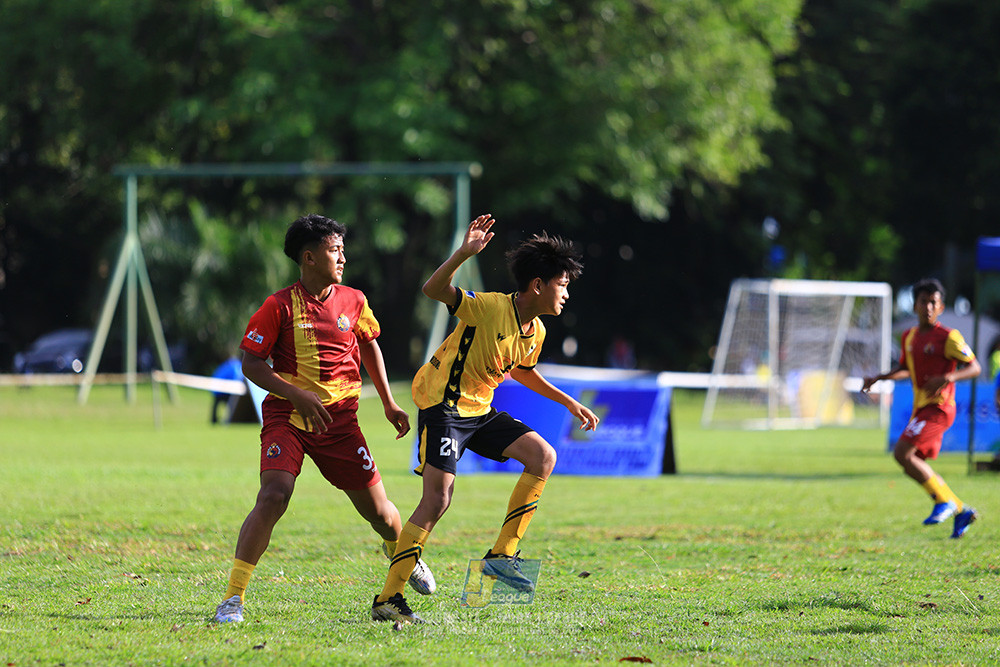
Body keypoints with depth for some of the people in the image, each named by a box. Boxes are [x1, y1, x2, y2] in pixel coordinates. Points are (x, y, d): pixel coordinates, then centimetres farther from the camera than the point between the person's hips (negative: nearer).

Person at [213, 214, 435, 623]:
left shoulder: (353, 301, 4)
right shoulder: (280, 306, -8)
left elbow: (369, 346, 22)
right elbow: (251, 363, -7)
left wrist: (389, 404, 20)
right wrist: (298, 395, -19)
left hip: (339, 419, 4)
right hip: (287, 416, -4)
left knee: (376, 509, 7)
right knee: (273, 496, -24)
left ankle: (399, 549, 44)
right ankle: (234, 597, -18)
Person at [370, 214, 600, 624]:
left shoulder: (536, 331, 6)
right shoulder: (490, 308, -19)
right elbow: (433, 290, -30)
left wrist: (569, 403, 26)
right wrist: (465, 253, -42)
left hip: (479, 410, 9)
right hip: (442, 403, -9)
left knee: (543, 456, -5)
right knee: (437, 501, -16)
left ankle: (502, 555, -1)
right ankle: (387, 600, -13)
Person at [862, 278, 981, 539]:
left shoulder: (948, 337, -10)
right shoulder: (910, 336, 12)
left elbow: (974, 367, -11)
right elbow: (904, 369, 27)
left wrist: (946, 378, -26)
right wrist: (878, 378, 12)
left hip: (939, 408, -8)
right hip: (921, 407, 8)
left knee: (902, 453, -20)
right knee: (914, 465, 10)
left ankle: (944, 501, -8)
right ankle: (961, 511, 20)